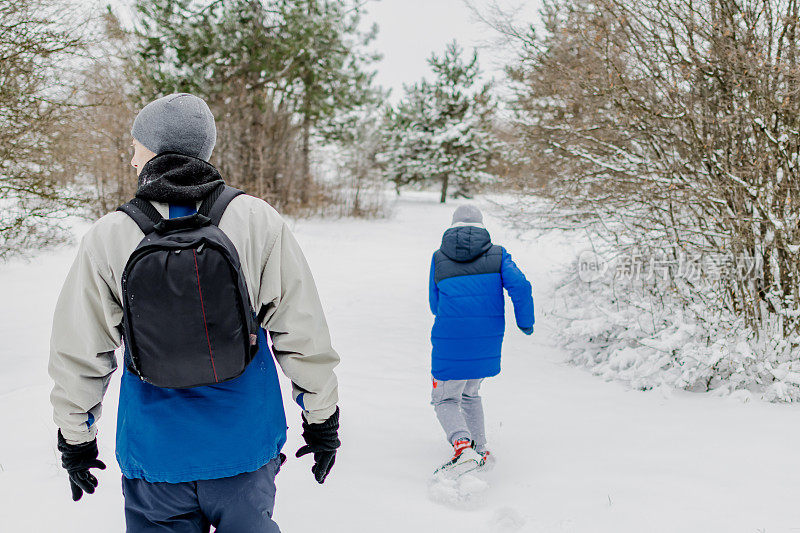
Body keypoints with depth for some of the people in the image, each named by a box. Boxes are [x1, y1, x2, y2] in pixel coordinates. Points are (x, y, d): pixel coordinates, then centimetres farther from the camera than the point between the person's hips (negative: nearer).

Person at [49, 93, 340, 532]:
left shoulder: (106, 238, -10)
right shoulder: (257, 221, -11)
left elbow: (77, 354, -3)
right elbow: (301, 333, -9)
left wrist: (75, 437, 12)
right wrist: (321, 416, 4)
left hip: (155, 453, 0)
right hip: (246, 445, 0)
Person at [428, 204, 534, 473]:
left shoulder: (438, 259, 4)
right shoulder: (498, 254, 4)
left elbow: (436, 305, 11)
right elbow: (520, 286, -9)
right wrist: (526, 322, 4)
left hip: (450, 342, -3)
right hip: (488, 343, 3)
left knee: (445, 400, 11)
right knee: (470, 393, 26)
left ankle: (463, 447, -13)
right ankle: (480, 448, 31)